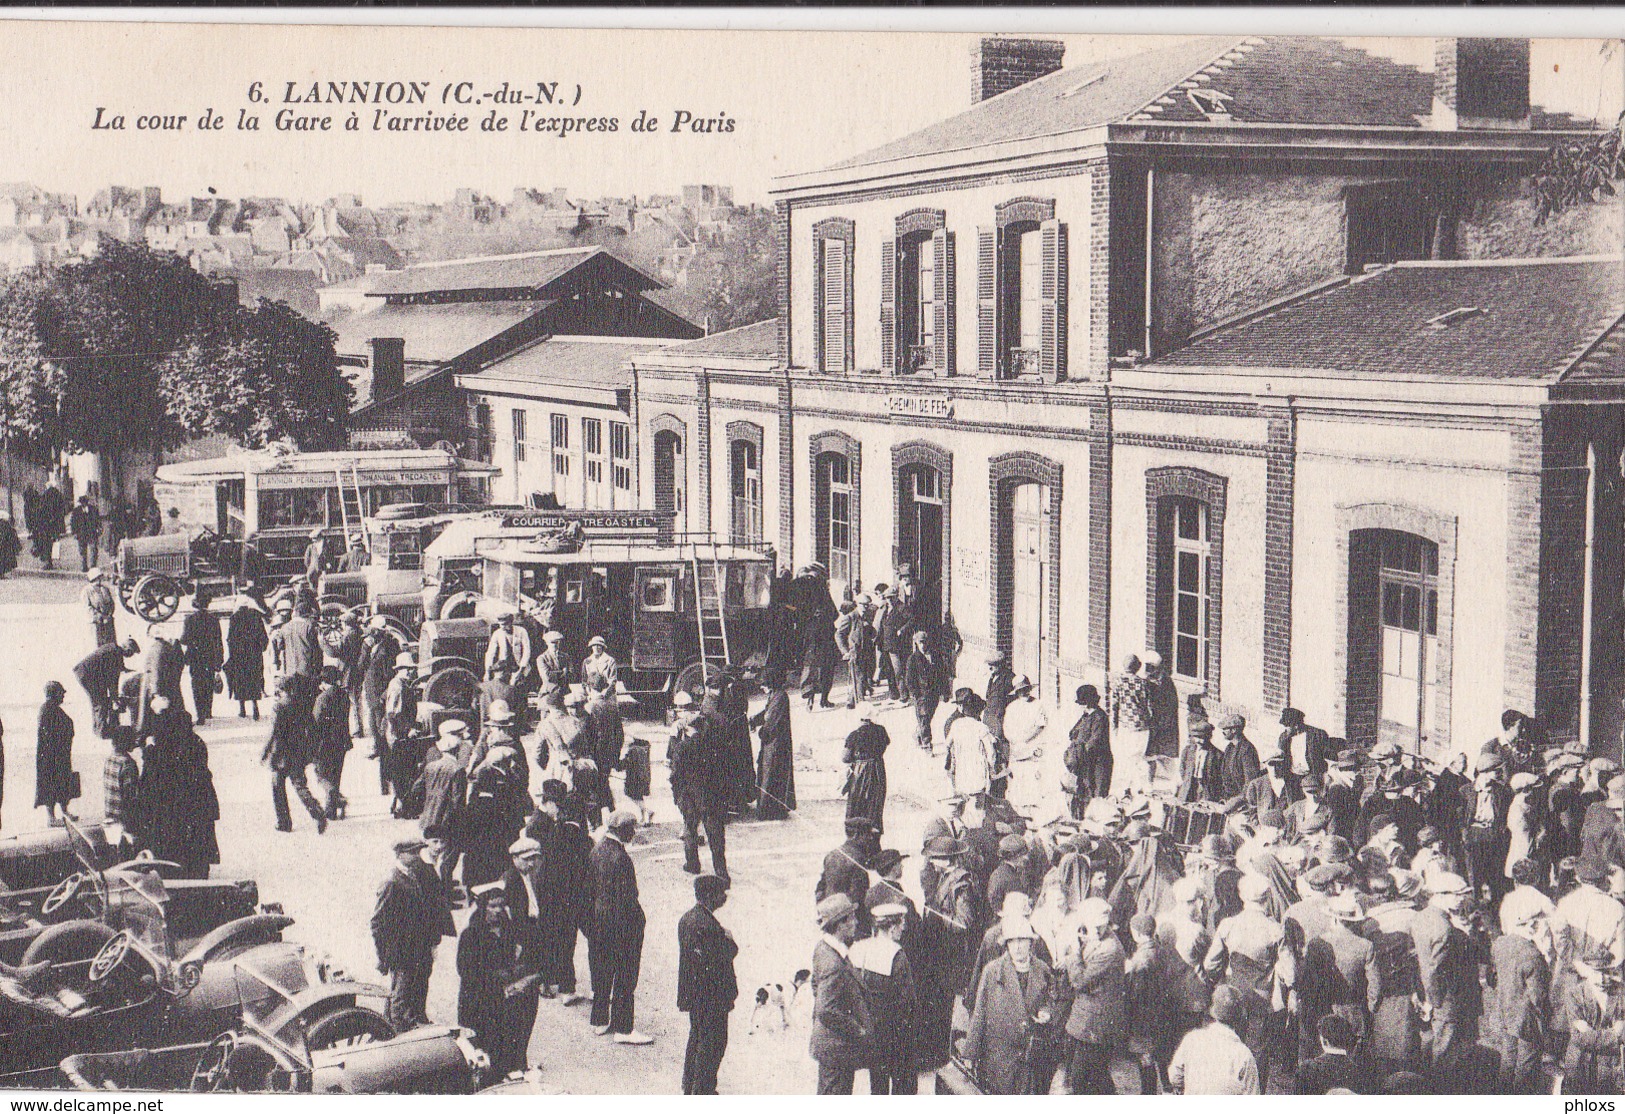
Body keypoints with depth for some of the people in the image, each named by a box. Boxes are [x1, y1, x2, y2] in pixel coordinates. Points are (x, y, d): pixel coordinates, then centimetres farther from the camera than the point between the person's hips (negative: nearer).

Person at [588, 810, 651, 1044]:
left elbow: (592, 887, 10)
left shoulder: (597, 851, 3)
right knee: (625, 974, 1)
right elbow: (626, 897, -22)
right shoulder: (620, 857, -23)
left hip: (598, 917, 9)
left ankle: (600, 1020, 31)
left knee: (601, 971, 19)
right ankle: (623, 1029, 7)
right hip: (620, 920, -9)